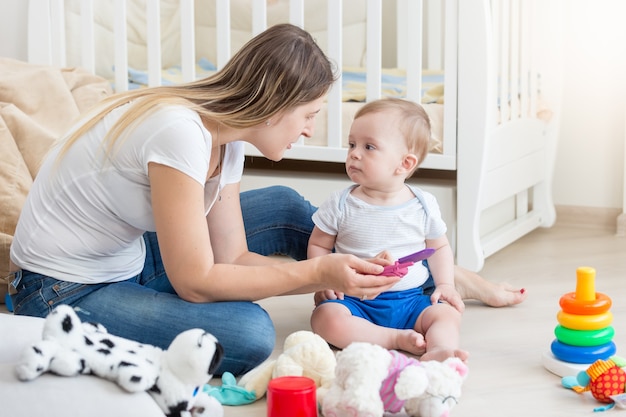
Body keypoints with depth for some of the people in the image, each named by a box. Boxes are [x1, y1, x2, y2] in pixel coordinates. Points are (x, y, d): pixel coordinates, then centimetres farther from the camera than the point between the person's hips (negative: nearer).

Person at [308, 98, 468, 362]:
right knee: (326, 318, -30)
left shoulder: (424, 206, 1)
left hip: (410, 300, 1)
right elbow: (318, 245, 6)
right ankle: (397, 338, -28)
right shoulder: (341, 205, -1)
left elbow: (439, 248, 14)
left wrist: (445, 285, -1)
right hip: (355, 301, -1)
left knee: (448, 314, -21)